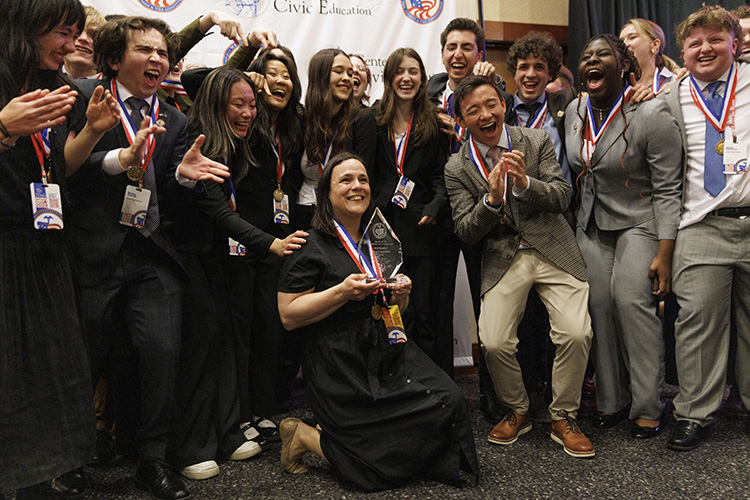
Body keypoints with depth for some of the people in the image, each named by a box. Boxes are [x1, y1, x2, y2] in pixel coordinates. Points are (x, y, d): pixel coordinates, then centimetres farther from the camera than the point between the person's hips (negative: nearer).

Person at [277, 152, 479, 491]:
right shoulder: (310, 245, -4)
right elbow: (289, 315, -10)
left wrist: (401, 295, 1)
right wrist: (342, 292, -19)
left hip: (389, 352, 7)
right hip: (341, 366, -6)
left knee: (448, 401, -18)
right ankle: (303, 436, 9)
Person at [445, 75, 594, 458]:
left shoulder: (536, 141, 3)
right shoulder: (457, 169, 2)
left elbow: (562, 198, -2)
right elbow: (465, 232, -2)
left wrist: (525, 182, -21)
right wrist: (492, 199, -20)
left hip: (553, 252, 0)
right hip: (502, 261, 0)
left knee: (576, 333, -17)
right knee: (493, 343, -16)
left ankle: (563, 417, 8)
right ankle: (517, 411, 15)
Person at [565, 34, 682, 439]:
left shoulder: (652, 114, -15)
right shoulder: (574, 111, 3)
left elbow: (667, 190, -15)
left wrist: (664, 254, -19)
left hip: (638, 222, -5)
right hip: (592, 225, 5)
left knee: (631, 298, -18)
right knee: (598, 301, -5)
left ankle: (647, 407, -6)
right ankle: (611, 402, 7)